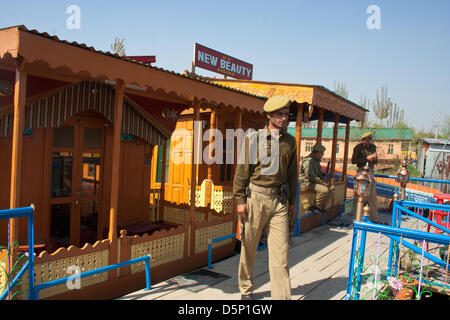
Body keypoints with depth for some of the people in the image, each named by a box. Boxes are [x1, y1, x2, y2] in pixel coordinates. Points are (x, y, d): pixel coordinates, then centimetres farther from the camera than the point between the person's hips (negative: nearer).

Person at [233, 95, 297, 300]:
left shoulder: (290, 141, 10)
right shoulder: (253, 138, -3)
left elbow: (292, 173, 16)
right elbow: (242, 170, -2)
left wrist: (292, 201, 16)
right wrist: (240, 200, -6)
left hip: (279, 199, 3)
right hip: (256, 197, -3)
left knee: (280, 249, 0)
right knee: (248, 247, 9)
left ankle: (282, 296, 8)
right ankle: (246, 289, 29)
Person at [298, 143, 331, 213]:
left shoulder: (316, 160, 17)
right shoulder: (308, 160, -17)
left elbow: (319, 173, 28)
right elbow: (309, 176, -24)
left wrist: (323, 180, 8)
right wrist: (321, 182, -19)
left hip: (313, 182, 11)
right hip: (306, 183, -11)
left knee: (328, 188, 6)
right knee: (324, 190, -25)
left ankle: (320, 207, 7)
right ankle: (316, 207, -9)